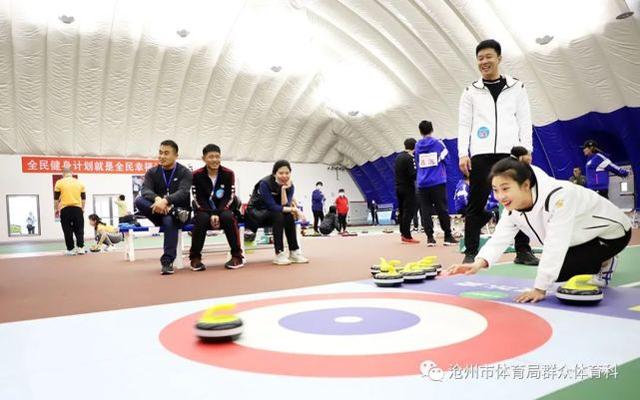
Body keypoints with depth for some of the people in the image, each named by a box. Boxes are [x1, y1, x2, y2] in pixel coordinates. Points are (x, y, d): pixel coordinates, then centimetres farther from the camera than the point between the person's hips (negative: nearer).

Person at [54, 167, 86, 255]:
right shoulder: (79, 183, 8)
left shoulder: (59, 183, 2)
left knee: (67, 230, 5)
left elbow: (56, 198, 4)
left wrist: (57, 209, 15)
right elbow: (83, 198, 11)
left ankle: (70, 250, 7)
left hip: (65, 209, -1)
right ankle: (80, 248, 2)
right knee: (79, 229, 8)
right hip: (77, 208, 1)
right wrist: (82, 208, 21)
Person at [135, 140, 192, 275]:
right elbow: (145, 190, -11)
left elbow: (182, 193, -18)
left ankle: (167, 262, -34)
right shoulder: (152, 172, 8)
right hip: (158, 213, 3)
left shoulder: (185, 172, -1)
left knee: (169, 220, -38)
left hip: (179, 210, -3)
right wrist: (157, 199, -34)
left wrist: (165, 201, -38)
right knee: (139, 201, -25)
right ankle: (173, 212, -34)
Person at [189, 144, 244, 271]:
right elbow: (198, 200, -9)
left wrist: (218, 214, -22)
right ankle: (195, 257, -15)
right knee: (202, 219, -33)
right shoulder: (197, 175, -7)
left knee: (228, 217, -33)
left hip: (223, 210, 0)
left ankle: (237, 256, -20)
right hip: (204, 211, 0)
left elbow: (229, 197, -8)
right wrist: (211, 215, -23)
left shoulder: (228, 174, -5)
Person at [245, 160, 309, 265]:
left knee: (289, 216, -26)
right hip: (255, 211, -5)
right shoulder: (265, 183, -24)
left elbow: (285, 206, -20)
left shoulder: (290, 186, -9)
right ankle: (279, 254, -32)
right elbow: (272, 206, -31)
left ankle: (294, 252, -21)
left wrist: (284, 189, -29)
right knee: (278, 215, -33)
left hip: (272, 213, 5)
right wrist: (293, 209, -34)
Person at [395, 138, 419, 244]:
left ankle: (403, 233, 17)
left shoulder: (398, 157, 11)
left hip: (399, 187, 8)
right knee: (409, 212, -7)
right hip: (408, 188, -8)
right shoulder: (409, 158, -14)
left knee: (401, 211, 12)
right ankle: (407, 236, -9)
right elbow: (412, 174, -19)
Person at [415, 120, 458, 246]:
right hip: (438, 182, -2)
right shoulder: (438, 143, 0)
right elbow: (446, 157, 10)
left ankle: (430, 237, 1)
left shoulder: (417, 146, 6)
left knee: (426, 211, 4)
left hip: (422, 183, 2)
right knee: (442, 210, 3)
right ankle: (448, 236, 5)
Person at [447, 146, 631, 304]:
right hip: (579, 238, 8)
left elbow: (555, 246, -39)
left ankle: (604, 263, 5)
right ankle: (600, 260, 25)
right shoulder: (513, 205, -16)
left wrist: (540, 289, -36)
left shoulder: (557, 196, -39)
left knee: (558, 271, -19)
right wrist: (479, 263, -42)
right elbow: (500, 237, -24)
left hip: (610, 232, -8)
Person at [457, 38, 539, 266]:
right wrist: (463, 154, -4)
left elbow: (524, 121, 10)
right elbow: (464, 124, 7)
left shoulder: (516, 88, 13)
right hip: (481, 154, -1)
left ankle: (523, 251, 9)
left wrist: (527, 150, -1)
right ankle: (471, 252, 3)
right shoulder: (471, 91, 11)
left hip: (510, 152, 1)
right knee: (476, 204, -2)